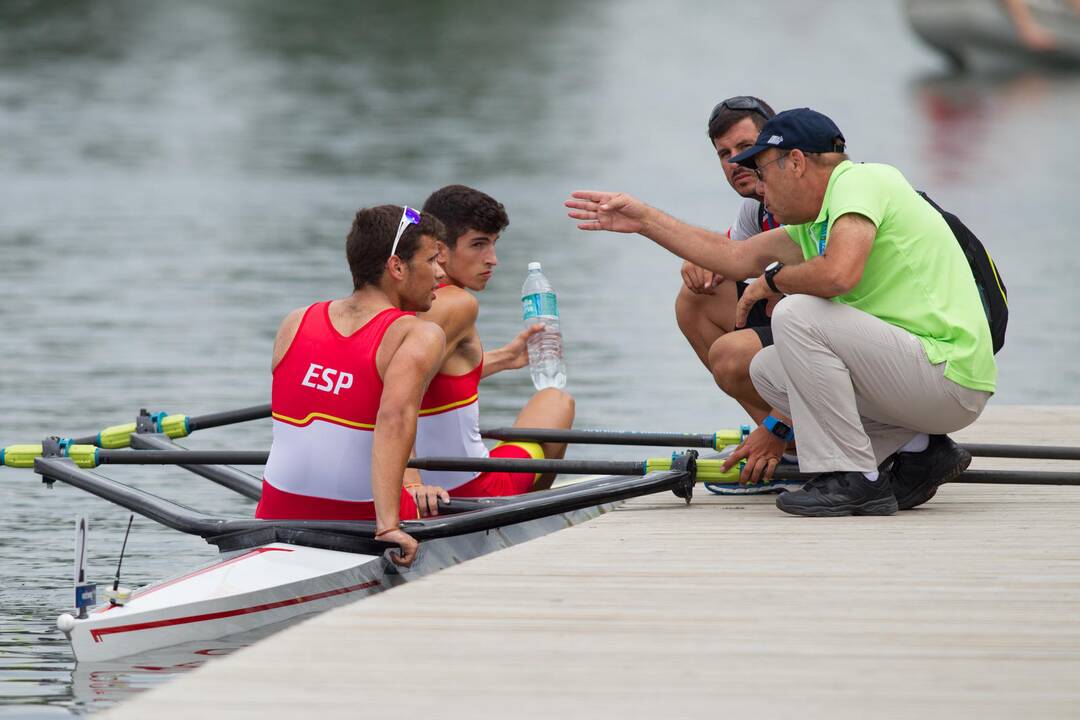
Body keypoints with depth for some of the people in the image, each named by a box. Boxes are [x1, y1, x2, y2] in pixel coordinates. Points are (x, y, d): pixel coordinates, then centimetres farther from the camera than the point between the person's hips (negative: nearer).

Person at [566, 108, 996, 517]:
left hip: (951, 379, -10)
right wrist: (644, 220, 23)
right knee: (768, 369, 16)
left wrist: (771, 279, -10)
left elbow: (839, 274, -29)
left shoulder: (860, 181, -13)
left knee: (797, 315, -21)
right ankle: (917, 452, 9)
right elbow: (736, 258, 22)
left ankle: (854, 480, -17)